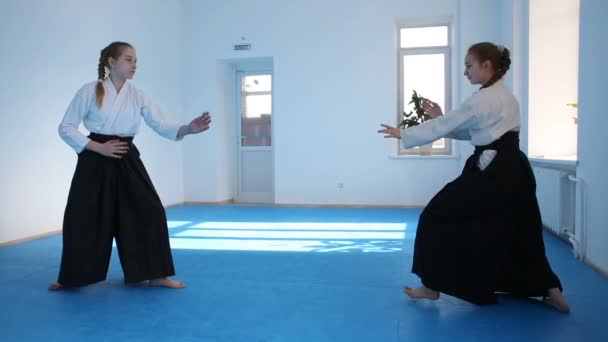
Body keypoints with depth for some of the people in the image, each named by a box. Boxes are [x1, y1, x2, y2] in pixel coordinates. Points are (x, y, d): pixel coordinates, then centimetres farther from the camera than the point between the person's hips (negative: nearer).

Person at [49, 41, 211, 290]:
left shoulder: (138, 96, 4)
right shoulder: (90, 91, -5)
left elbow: (162, 126, -5)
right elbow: (66, 128, -2)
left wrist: (188, 129, -24)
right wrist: (99, 148, -14)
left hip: (127, 161, 3)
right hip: (95, 162, -2)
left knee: (149, 212, -4)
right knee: (81, 219, 4)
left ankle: (156, 276, 9)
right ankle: (70, 278, 27)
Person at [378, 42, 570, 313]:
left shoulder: (483, 99, -12)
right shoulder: (505, 97, 17)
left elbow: (444, 127, -9)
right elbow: (470, 131, 20)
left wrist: (403, 134, 0)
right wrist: (441, 117, 12)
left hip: (492, 174, -10)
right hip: (514, 173, 10)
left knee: (439, 217, -1)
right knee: (518, 232, 22)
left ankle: (432, 287, 8)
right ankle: (551, 291, 25)